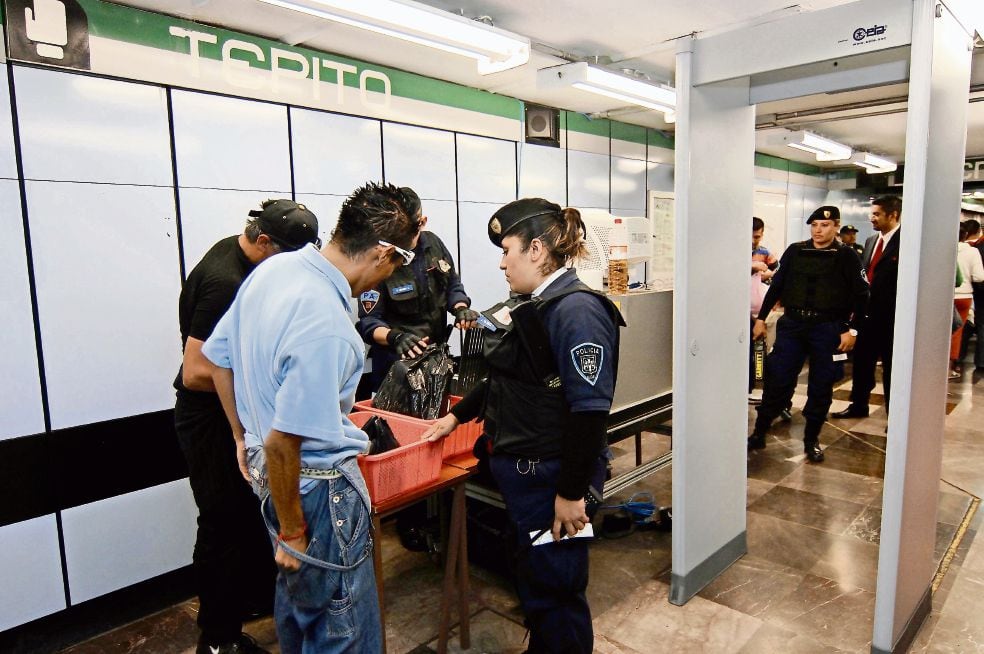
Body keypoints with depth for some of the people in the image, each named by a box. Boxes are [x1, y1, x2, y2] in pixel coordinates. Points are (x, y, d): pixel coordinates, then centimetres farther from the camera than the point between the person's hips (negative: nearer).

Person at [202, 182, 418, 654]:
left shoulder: (272, 268, -3)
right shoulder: (327, 326, -31)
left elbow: (219, 357, 9)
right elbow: (282, 443, -28)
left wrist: (243, 437, 19)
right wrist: (291, 532, -14)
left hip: (269, 471, 9)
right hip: (318, 485, -9)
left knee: (297, 593, 30)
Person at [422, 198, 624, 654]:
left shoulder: (576, 309, -20)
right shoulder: (530, 305, 8)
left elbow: (589, 409, -24)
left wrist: (572, 492, -22)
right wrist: (457, 415, 22)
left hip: (551, 479, -9)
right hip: (520, 471, 9)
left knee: (557, 589, 10)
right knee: (530, 580, 25)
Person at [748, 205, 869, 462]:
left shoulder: (847, 257, 1)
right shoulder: (795, 251, 7)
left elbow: (860, 296, 1)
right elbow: (776, 286, 10)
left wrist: (852, 330, -6)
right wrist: (761, 319, 7)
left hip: (828, 328, -1)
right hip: (792, 324, 1)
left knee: (821, 387, 6)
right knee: (777, 381, 0)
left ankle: (811, 440, 21)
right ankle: (759, 433, 12)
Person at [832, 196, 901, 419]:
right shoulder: (871, 241, 11)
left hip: (891, 317, -7)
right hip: (869, 314, 7)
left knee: (891, 367, 6)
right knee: (861, 361, 16)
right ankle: (859, 405, 32)